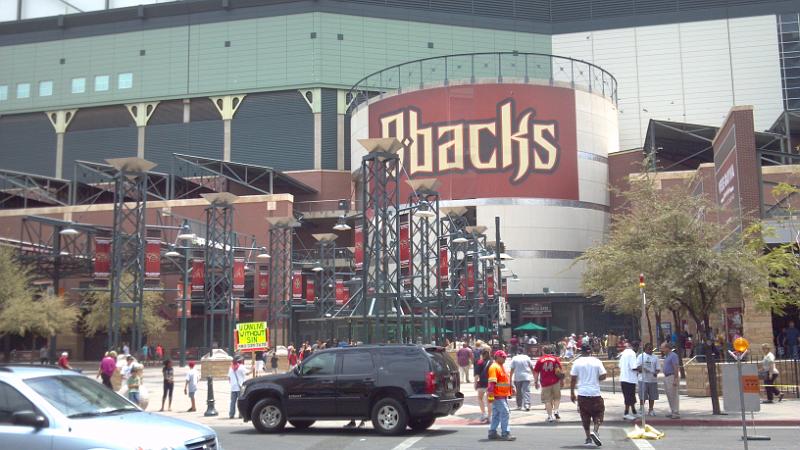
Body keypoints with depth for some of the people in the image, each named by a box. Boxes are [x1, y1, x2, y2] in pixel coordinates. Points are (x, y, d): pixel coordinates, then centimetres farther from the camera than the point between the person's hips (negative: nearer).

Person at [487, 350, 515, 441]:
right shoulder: (494, 367, -14)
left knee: (497, 414, 13)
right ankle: (505, 433, -10)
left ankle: (492, 433, 18)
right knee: (504, 413, -11)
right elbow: (492, 382, -20)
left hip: (503, 395, 10)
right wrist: (491, 396, -25)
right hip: (498, 396, -10)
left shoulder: (501, 367, 19)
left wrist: (511, 389, 26)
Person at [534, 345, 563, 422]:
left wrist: (536, 382, 12)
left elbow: (536, 372, 2)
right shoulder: (555, 359, 3)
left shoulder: (540, 360, 1)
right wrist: (562, 380, 15)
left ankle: (550, 416, 4)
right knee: (557, 397, 19)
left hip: (545, 383, -1)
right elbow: (561, 370, 4)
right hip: (555, 382, 1)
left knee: (547, 400, 5)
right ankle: (555, 411, 5)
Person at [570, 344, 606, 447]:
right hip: (595, 393, -1)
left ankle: (588, 437, 14)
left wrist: (572, 393, 7)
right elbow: (603, 376, -3)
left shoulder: (577, 362, -1)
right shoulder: (597, 361, -1)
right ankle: (595, 431, -14)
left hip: (582, 393, 1)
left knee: (585, 416, 12)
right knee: (598, 414, 9)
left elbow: (573, 379, -1)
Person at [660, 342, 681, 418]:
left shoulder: (673, 355, -13)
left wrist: (675, 380, -24)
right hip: (666, 377, 10)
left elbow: (676, 368, -19)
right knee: (669, 395, 11)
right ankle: (672, 412, 17)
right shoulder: (666, 356, 17)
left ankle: (676, 413, -5)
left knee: (673, 395, -8)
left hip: (672, 377, -10)